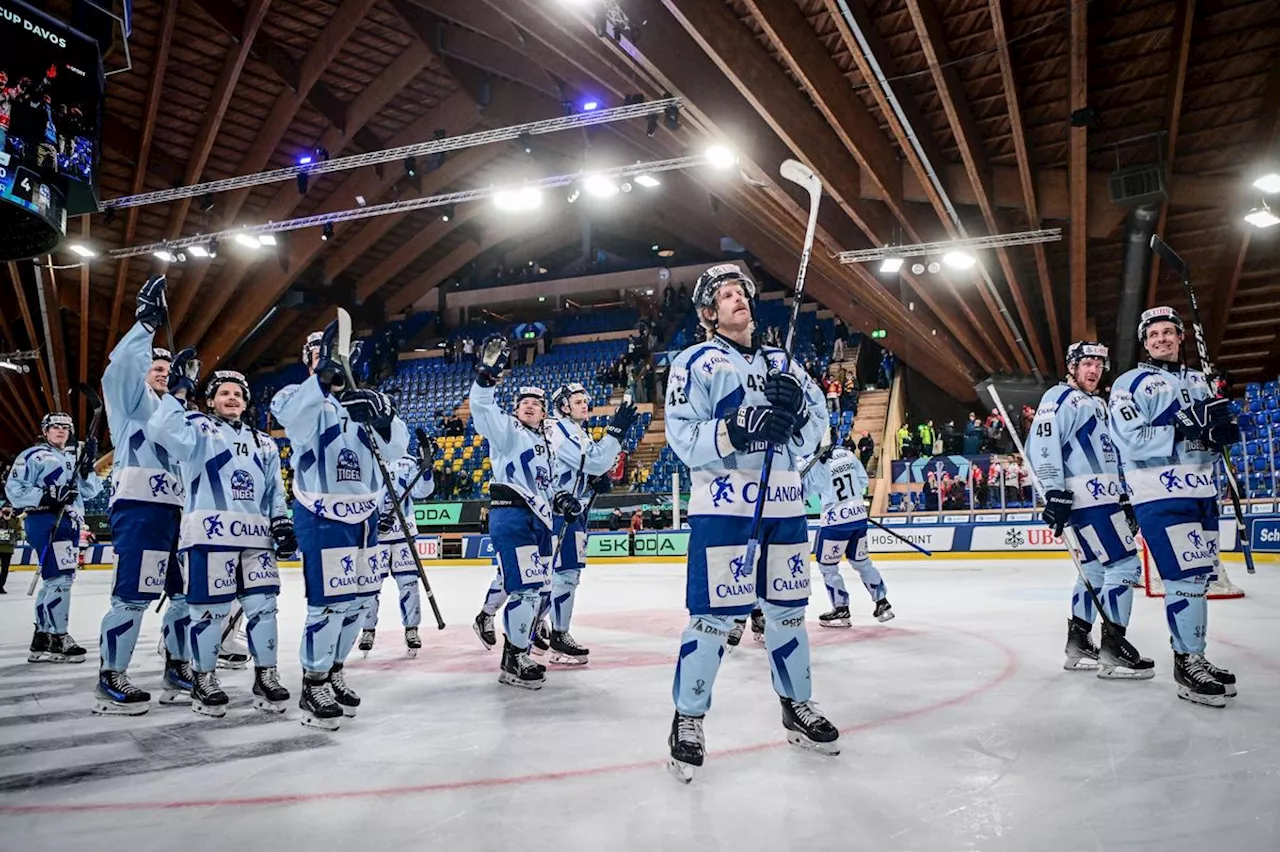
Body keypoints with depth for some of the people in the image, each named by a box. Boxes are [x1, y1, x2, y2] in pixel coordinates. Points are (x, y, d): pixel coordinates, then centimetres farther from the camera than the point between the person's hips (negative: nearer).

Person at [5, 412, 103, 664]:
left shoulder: (72, 459, 22)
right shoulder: (33, 456, 0)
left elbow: (91, 491, 12)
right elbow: (14, 490, -8)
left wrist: (87, 467, -4)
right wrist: (47, 496, -20)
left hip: (68, 523, 9)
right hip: (45, 521, -9)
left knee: (55, 580, 11)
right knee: (61, 577, -17)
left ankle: (42, 640, 19)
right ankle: (56, 639, -13)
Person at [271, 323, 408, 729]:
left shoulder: (364, 401, 11)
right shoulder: (303, 397, -5)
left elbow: (396, 446, 0)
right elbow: (285, 412, -30)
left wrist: (382, 418, -21)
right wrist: (323, 375, -43)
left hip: (363, 515, 6)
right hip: (321, 516, -6)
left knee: (359, 599, 12)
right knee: (330, 602, -9)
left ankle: (334, 672, 31)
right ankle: (313, 687, 8)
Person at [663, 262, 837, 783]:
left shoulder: (781, 363, 18)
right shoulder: (696, 363, 1)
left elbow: (814, 431, 12)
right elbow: (683, 437, -10)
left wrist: (799, 408, -10)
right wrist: (738, 429, -25)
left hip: (782, 503, 5)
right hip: (722, 502, -5)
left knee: (787, 610, 12)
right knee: (714, 616, -8)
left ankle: (797, 708, 30)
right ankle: (687, 720, 8)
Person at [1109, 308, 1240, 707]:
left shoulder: (1199, 380, 17)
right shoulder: (1130, 384, -4)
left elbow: (1213, 436, 18)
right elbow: (1131, 442, -16)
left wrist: (1224, 429, -5)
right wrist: (1183, 432, -25)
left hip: (1202, 492, 7)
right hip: (1160, 495, -7)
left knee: (1198, 577, 12)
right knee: (1185, 577, -12)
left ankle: (1195, 656, 23)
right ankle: (1186, 663, -2)